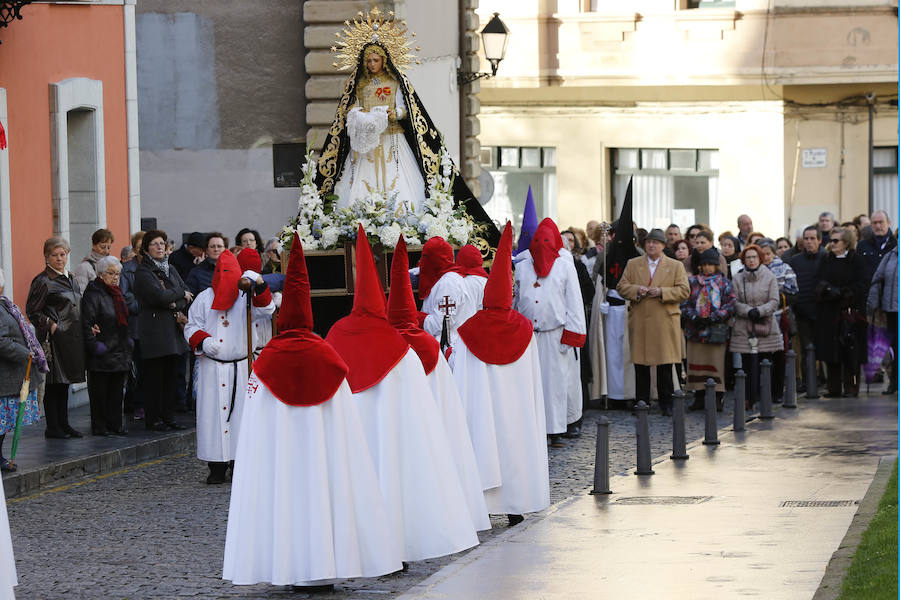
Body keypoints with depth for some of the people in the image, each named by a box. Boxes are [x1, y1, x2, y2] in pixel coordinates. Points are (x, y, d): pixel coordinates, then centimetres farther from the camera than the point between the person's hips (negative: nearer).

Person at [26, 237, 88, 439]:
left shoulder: (70, 279, 15)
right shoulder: (43, 281, -9)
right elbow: (32, 311, -11)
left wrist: (86, 327, 13)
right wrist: (50, 326, -18)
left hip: (72, 337, 8)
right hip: (54, 339, -8)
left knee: (64, 383, 12)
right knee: (53, 384, -4)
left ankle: (63, 424, 18)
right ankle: (52, 428, 0)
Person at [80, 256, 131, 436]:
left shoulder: (117, 293, 17)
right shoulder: (93, 294, -11)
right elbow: (87, 323, -18)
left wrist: (127, 344, 21)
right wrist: (93, 345, -21)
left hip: (119, 353, 8)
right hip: (102, 354, -8)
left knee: (117, 392, 11)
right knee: (100, 392, -2)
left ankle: (115, 424, 17)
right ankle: (100, 427, 3)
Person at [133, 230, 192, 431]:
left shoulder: (171, 270, 17)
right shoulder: (143, 272, -5)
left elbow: (189, 298, 10)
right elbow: (159, 296, -19)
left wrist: (176, 305, -10)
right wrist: (181, 294, -4)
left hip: (173, 329, 7)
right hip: (154, 330, -7)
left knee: (171, 375, 7)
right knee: (154, 376, -5)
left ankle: (168, 417, 13)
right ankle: (153, 420, -1)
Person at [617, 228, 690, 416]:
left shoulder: (675, 266, 8)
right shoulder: (633, 264, 13)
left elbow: (684, 291, 1)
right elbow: (622, 287, 9)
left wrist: (662, 292, -12)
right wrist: (637, 290, -10)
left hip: (665, 322, -2)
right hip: (639, 322, 2)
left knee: (665, 365, -2)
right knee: (640, 365, 1)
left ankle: (666, 403, 5)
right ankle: (642, 402, 8)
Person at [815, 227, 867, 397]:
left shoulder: (856, 260, -1)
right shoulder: (826, 260, 14)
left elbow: (862, 286, -6)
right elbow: (818, 284, 11)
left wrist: (841, 292, -15)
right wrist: (827, 289, -9)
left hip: (850, 311, -4)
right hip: (828, 312, 4)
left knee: (850, 351, -6)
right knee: (830, 352, 2)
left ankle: (851, 387, 0)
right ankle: (834, 388, 8)